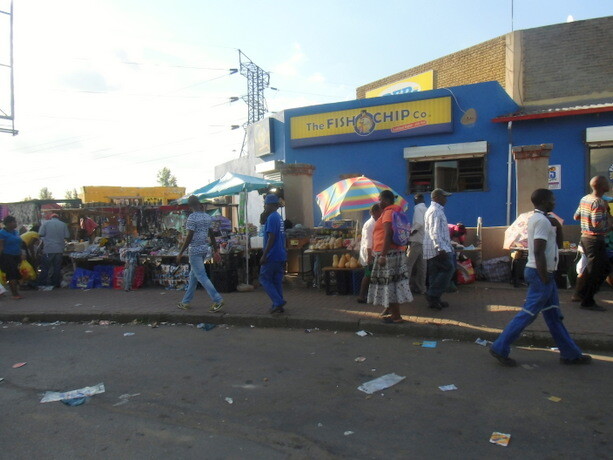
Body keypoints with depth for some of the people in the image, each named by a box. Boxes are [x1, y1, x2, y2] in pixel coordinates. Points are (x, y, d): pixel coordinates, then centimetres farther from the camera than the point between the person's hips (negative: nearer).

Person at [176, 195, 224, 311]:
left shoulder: (192, 217, -14)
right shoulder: (207, 217, 8)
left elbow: (189, 237, -18)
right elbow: (212, 235, 10)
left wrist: (180, 253, -12)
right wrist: (216, 251, 15)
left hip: (195, 250, -8)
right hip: (205, 249, 8)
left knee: (201, 277, -5)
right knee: (193, 275, 16)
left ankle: (217, 300, -10)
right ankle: (186, 302, 25)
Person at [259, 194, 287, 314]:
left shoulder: (271, 218, -15)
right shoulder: (279, 217, 14)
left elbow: (271, 238, -20)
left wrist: (264, 255, -20)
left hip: (272, 256, -9)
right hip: (281, 255, 9)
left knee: (264, 279, 0)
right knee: (277, 281, 12)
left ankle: (278, 302, -6)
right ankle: (278, 305, 15)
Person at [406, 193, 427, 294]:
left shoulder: (418, 208, -8)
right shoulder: (426, 209, 17)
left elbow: (419, 223, -20)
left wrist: (409, 232, -10)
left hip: (416, 240, -8)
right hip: (424, 240, 8)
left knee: (408, 264, -7)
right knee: (421, 265, 9)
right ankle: (421, 288, 13)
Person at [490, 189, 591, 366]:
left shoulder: (537, 218, 14)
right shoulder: (542, 220, -16)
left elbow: (558, 244, 19)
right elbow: (538, 252, -24)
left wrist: (556, 226, 3)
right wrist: (544, 278, -21)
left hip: (543, 273, 10)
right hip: (540, 273, -10)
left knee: (554, 315, 15)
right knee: (528, 314, -5)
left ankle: (570, 354, 25)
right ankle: (500, 348, 0)